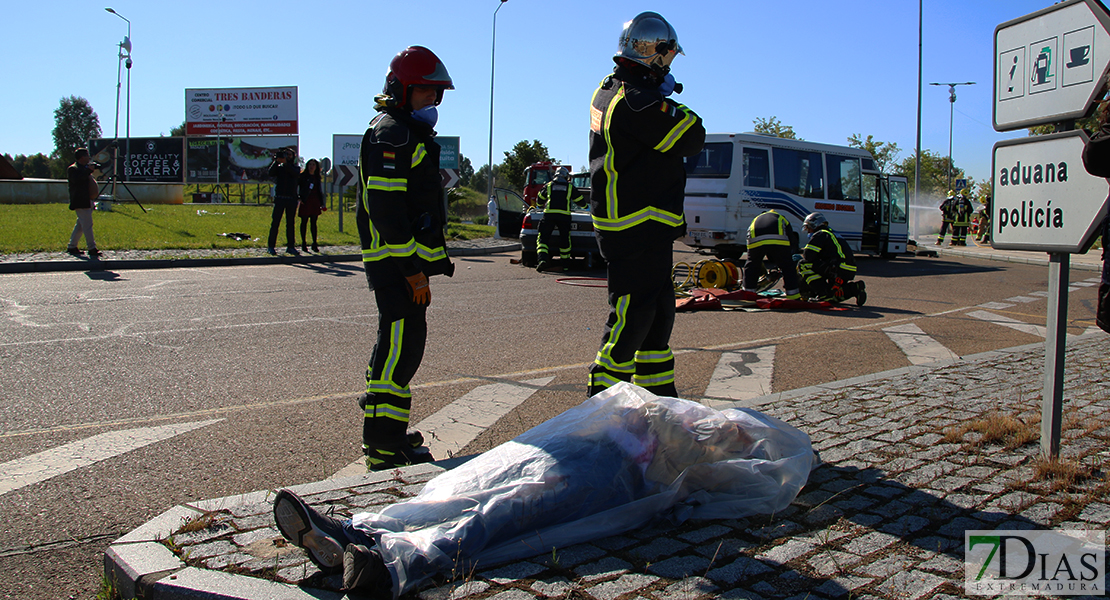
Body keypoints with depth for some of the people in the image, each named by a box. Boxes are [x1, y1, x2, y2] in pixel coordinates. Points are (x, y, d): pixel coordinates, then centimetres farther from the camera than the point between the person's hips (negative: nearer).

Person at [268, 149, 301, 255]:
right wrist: (276, 161, -19)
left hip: (292, 199, 1)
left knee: (290, 224, 5)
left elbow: (296, 173, -10)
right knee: (275, 223, -5)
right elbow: (271, 173, -9)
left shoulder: (295, 168, 13)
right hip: (279, 198, -1)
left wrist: (285, 163, -20)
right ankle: (271, 246, -3)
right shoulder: (279, 167, 11)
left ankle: (290, 246, 9)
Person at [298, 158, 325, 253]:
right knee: (304, 222, 2)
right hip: (305, 202, -4)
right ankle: (303, 243, 8)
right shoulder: (302, 176, 0)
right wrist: (298, 198, -13)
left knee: (313, 223, 3)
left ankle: (314, 244, 6)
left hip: (315, 202, 4)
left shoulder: (317, 177, 14)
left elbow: (319, 191, 17)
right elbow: (295, 186, -3)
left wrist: (321, 204, 12)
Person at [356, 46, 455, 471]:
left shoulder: (413, 134, 22)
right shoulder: (392, 135, -12)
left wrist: (428, 261, 22)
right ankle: (383, 445, -3)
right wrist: (413, 269, -22)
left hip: (408, 260, 11)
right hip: (396, 262, -11)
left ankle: (385, 433, 28)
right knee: (401, 347, -10)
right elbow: (387, 209, -20)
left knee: (398, 347, 16)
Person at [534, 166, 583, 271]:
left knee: (543, 238, -1)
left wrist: (542, 206, 52)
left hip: (549, 215, 0)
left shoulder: (549, 185, 16)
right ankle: (565, 263, 12)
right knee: (565, 240, 10)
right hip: (564, 215, 0)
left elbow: (540, 198, 29)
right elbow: (579, 199, 25)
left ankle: (542, 259, -21)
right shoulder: (570, 186, 15)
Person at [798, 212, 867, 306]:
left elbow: (808, 255, -13)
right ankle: (854, 288, 6)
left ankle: (824, 293, -14)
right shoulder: (832, 233, 28)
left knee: (803, 264, -10)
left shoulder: (819, 235, -3)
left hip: (838, 268, -10)